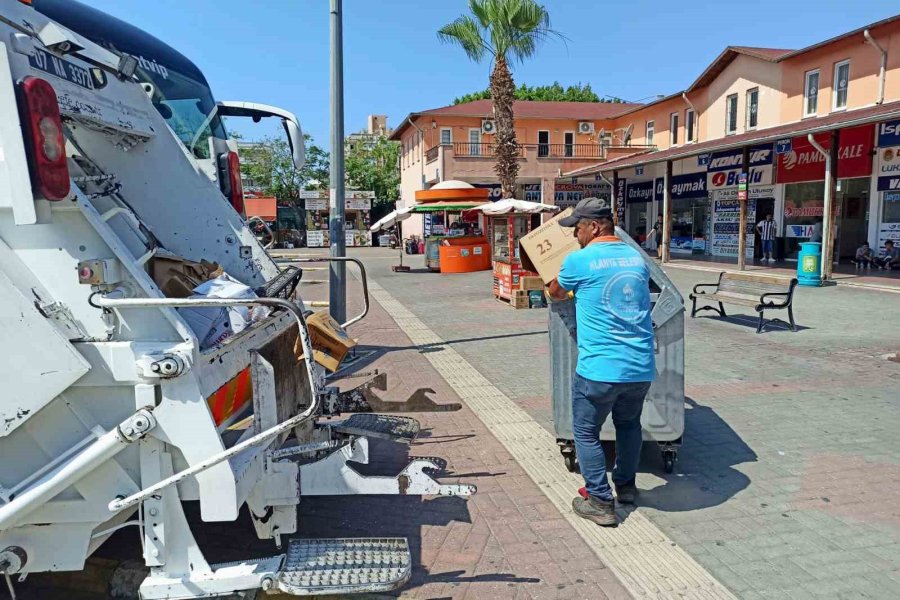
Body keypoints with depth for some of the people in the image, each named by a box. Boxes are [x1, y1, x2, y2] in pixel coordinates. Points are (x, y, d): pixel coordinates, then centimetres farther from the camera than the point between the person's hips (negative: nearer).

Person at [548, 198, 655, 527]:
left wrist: (553, 287, 35)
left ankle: (601, 502, 14)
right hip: (641, 368, 6)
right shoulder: (637, 257, 9)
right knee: (629, 424, 26)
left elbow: (556, 293, 11)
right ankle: (626, 486, 40)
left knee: (586, 432, 11)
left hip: (598, 369, -6)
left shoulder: (579, 260, -8)